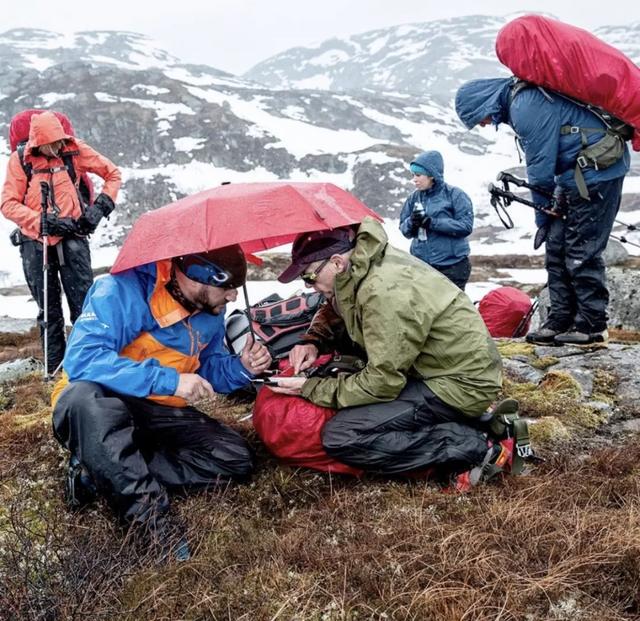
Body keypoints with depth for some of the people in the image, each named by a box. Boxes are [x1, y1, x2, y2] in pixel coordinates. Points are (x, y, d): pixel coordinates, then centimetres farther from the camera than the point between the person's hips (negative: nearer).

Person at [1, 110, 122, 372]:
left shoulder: (75, 149, 0)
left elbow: (113, 174, 10)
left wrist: (100, 207, -2)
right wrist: (44, 221, -14)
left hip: (72, 238, -1)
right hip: (35, 242, 1)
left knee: (83, 303, -6)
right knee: (48, 309, 8)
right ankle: (54, 367, 17)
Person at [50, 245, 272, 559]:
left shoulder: (210, 310, -2)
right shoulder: (123, 290, -24)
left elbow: (207, 369, 11)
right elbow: (82, 359, -34)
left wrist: (240, 368, -12)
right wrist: (169, 380, -37)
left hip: (159, 413, 6)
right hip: (96, 406, -6)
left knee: (235, 459, -12)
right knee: (87, 395, -42)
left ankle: (99, 469, -13)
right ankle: (148, 511, -32)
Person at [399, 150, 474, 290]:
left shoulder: (455, 195, -5)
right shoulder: (414, 197, 8)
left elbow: (466, 226, -13)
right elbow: (404, 230, 10)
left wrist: (431, 222, -20)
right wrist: (412, 222, -14)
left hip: (451, 266, -4)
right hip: (421, 266, 4)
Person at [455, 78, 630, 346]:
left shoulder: (525, 108, -20)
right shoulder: (523, 95, 13)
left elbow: (540, 167, -17)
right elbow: (542, 162, 13)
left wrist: (542, 218, -2)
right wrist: (546, 216, 9)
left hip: (594, 173, -10)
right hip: (577, 174, 10)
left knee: (581, 252, -5)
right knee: (557, 249, 9)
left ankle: (593, 326, 5)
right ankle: (561, 321, 15)